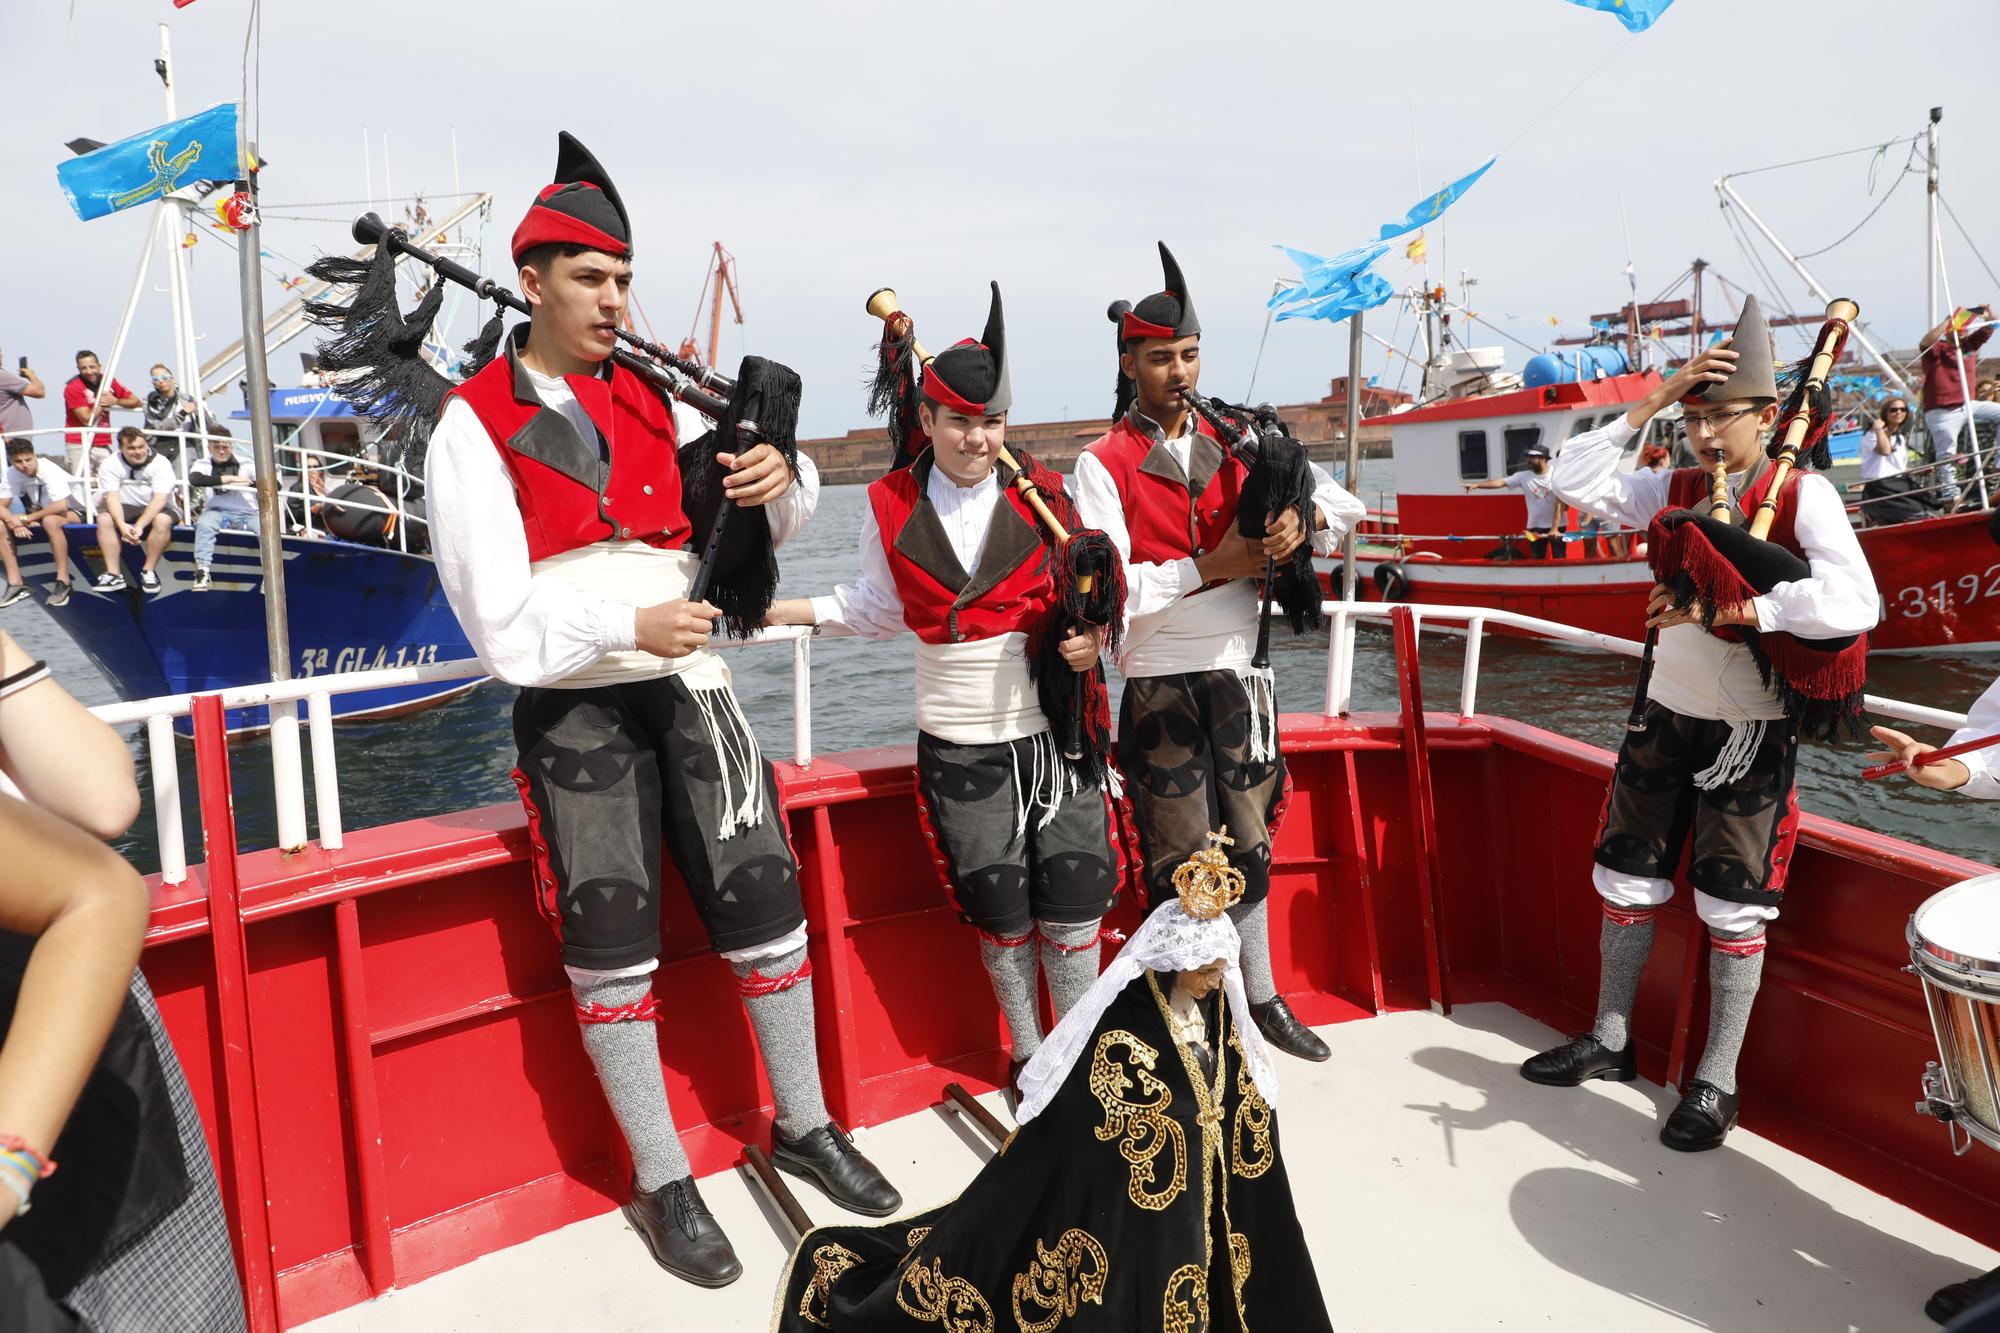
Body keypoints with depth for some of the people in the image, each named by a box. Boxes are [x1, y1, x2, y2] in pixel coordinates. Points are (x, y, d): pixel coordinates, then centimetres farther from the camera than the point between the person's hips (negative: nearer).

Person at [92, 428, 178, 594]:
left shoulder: (160, 464, -14)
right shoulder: (111, 465, -6)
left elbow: (160, 499, -23)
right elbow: (112, 497, -17)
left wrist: (139, 526, -35)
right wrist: (122, 525, -36)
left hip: (154, 510, -2)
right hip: (124, 510, 2)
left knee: (163, 520, -35)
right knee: (104, 519, -27)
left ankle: (149, 571, -23)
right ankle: (113, 574, -26)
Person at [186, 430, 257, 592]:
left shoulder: (246, 465, 7)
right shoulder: (203, 464, 7)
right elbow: (195, 479, -17)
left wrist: (247, 483, -15)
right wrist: (227, 479, -14)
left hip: (248, 513, 0)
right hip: (218, 513, 0)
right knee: (204, 523, -33)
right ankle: (202, 571, -33)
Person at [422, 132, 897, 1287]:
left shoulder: (654, 400, 10)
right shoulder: (473, 427, -3)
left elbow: (766, 528, 9)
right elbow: (499, 612, -11)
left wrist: (782, 483, -15)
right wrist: (626, 628, -25)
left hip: (689, 685, 4)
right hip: (575, 712, -3)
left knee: (765, 902, 4)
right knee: (611, 951, -1)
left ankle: (805, 1126, 24)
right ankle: (664, 1185, 16)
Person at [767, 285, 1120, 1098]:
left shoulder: (1042, 499, -1)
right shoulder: (890, 509, 1)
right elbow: (877, 607, 11)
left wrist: (1093, 638, -16)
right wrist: (788, 610, 3)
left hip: (1053, 728, 0)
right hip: (957, 744, 0)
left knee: (1074, 892, 1)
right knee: (998, 905, 7)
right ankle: (1026, 1052, 29)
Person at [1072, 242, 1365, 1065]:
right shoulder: (1104, 465, -6)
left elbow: (1343, 506, 10)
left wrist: (1304, 519, -12)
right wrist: (1213, 566, -18)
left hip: (1240, 673, 5)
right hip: (1163, 685, -5)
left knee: (1248, 844, 16)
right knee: (1181, 865, 3)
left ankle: (1262, 998, 32)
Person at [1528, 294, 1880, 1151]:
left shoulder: (1803, 496, -11)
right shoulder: (1676, 491, 3)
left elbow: (1854, 603, -24)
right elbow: (1574, 480, -4)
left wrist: (1730, 607, -31)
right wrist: (1652, 402, -8)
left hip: (1752, 730, -5)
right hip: (1666, 716, 5)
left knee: (1732, 908, 3)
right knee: (1626, 880, 12)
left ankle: (1716, 1083, 18)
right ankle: (1610, 1041, 29)